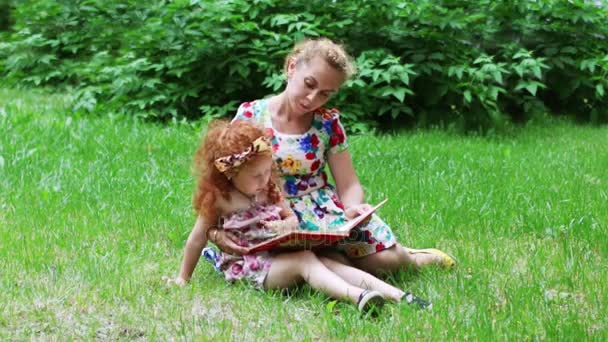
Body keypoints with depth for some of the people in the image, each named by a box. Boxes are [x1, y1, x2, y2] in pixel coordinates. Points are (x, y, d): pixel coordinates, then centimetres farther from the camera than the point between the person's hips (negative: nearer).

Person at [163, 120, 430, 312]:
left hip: (277, 255, 6)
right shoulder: (218, 199, -7)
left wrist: (285, 225, -8)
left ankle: (397, 295, -32)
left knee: (328, 262, -18)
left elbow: (293, 219, 17)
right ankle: (358, 297, -55)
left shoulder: (269, 190, 10)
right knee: (305, 259, -31)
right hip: (247, 266, -6)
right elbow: (198, 239, 0)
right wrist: (183, 278, 5)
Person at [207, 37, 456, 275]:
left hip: (327, 211, 3)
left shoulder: (328, 123, 5)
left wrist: (353, 207, -20)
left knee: (385, 257, -20)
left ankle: (409, 258, 15)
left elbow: (349, 185, 4)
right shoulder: (250, 116, -3)